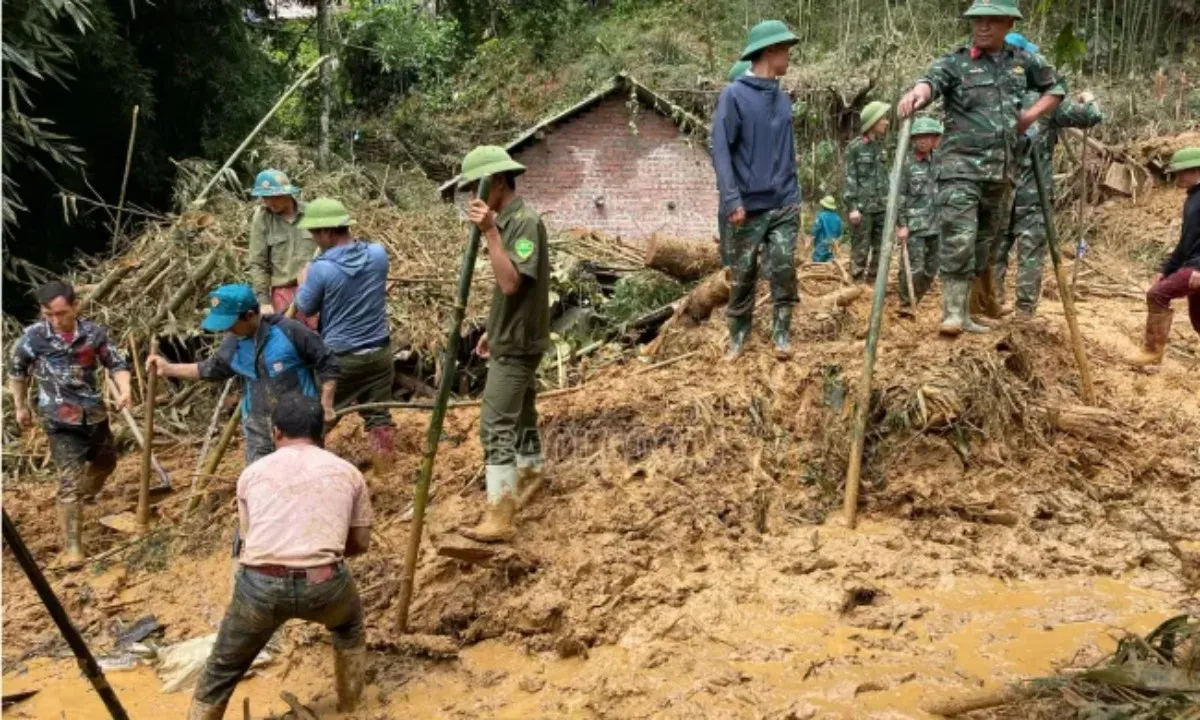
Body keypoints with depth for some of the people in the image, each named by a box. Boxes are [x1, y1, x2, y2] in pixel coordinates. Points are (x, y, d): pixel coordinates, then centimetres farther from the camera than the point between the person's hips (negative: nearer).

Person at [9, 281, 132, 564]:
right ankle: (71, 546, -4)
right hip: (60, 422, -4)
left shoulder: (94, 332, -10)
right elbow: (16, 372, 5)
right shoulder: (33, 336, -12)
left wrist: (124, 389, -22)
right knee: (70, 482, -10)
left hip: (95, 415, 4)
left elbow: (117, 363, -2)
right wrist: (20, 407, 12)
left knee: (106, 462, 26)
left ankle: (86, 495, 59)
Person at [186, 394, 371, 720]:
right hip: (323, 584, 1)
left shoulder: (252, 473, 16)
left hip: (260, 584, 0)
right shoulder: (348, 472, 14)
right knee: (350, 628, 35)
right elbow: (361, 543, 20)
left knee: (221, 672, 22)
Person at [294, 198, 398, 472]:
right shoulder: (378, 254, -6)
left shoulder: (321, 269, -20)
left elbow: (305, 308, -3)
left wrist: (303, 282, 15)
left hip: (339, 357, -4)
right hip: (379, 352, 4)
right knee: (379, 416, 13)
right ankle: (385, 474, 18)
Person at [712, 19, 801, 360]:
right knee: (743, 275, 5)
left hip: (784, 204, 4)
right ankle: (738, 336, 20)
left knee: (783, 269, -3)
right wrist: (732, 200, -18)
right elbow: (721, 150, -11)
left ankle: (782, 334, 10)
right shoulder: (734, 95, -6)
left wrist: (794, 193, 16)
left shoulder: (783, 98, 11)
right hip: (750, 206, -4)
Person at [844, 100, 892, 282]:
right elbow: (849, 179, -8)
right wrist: (852, 207, -15)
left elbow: (885, 177, 17)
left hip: (881, 207, 6)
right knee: (860, 250, -3)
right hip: (861, 207, -6)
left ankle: (873, 283, 16)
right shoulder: (855, 147, -5)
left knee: (881, 249, 7)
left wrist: (889, 202, 13)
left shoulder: (880, 146, 13)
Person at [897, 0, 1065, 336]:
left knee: (985, 242, 12)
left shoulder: (1024, 62, 11)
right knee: (958, 241, -14)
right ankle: (954, 314, -11)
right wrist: (917, 93, -49)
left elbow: (1056, 87, 25)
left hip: (1001, 170, 5)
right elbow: (931, 80, -25)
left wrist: (1030, 115, 7)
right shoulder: (954, 62, -3)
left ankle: (964, 312, 24)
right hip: (960, 166, -5)